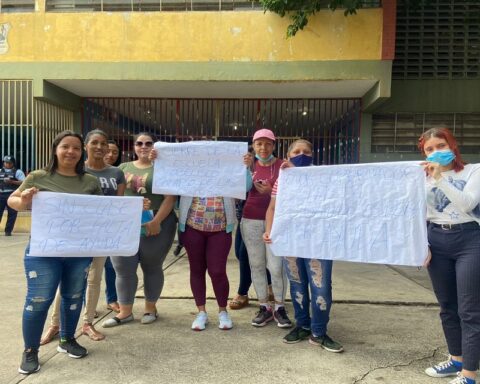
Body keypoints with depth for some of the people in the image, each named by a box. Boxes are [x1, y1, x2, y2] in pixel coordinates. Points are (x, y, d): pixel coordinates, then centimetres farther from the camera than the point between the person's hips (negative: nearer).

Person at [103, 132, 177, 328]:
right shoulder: (124, 168, 14)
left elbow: (170, 198, -7)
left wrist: (156, 221, -16)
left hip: (155, 225, -3)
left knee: (152, 268, 9)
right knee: (123, 269, 5)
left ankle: (150, 308, 26)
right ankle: (125, 311, 20)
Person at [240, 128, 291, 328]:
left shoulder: (282, 165, -1)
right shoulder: (249, 165, 9)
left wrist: (271, 191, -18)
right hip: (251, 220, 3)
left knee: (276, 266, -6)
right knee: (256, 265, 7)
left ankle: (279, 307, 14)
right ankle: (264, 308, 20)